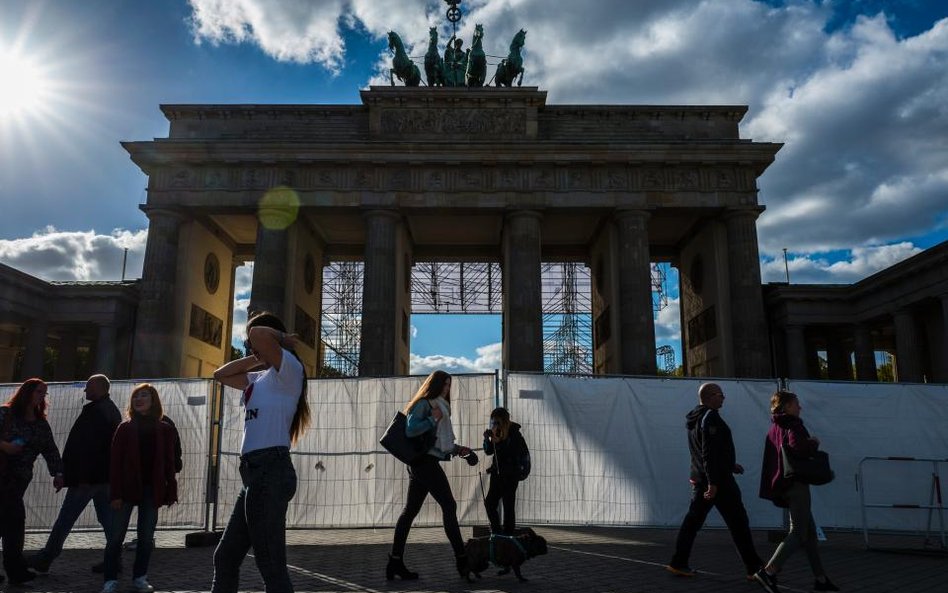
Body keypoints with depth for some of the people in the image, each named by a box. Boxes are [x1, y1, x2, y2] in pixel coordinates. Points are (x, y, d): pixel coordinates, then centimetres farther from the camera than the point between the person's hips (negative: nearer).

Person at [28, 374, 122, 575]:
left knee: (65, 519, 4)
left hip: (88, 476, -9)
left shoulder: (94, 411, -16)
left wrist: (83, 476, -22)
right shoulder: (112, 410, 15)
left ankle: (45, 558, 16)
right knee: (107, 518, 9)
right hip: (105, 475, 9)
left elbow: (87, 446, -22)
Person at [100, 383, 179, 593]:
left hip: (151, 489, 1)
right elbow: (115, 461, -4)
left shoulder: (165, 430, 4)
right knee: (116, 536, 2)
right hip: (128, 488, -1)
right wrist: (115, 493, -10)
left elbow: (169, 462, 4)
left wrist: (171, 491, 0)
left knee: (146, 537, 8)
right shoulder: (125, 428, 0)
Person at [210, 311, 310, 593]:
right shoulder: (261, 378, 22)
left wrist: (283, 338, -1)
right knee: (226, 557, 17)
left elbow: (258, 334, -21)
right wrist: (257, 358, 21)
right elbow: (221, 375, 30)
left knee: (270, 564, -7)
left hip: (270, 471, -10)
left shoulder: (288, 370, -5)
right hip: (256, 472, 10)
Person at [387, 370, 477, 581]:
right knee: (449, 506, -8)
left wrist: (457, 449, 14)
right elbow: (410, 430, -21)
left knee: (410, 510, 6)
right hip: (425, 462, -9)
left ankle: (395, 562, 7)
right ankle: (461, 559, -5)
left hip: (422, 464, 9)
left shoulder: (438, 406, 21)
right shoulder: (423, 404, -7)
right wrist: (433, 419, -15)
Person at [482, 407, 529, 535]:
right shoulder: (496, 433, 5)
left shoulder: (514, 434, -11)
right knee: (489, 502, 2)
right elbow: (489, 451, 12)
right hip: (497, 474, 6)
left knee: (508, 505, -4)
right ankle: (496, 531, 15)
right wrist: (487, 439, -9)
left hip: (510, 475, -6)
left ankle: (508, 534, 5)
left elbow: (524, 454, -17)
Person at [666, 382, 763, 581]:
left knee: (692, 521, 10)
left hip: (700, 479, 9)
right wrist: (713, 482, -25)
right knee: (738, 522, 1)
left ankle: (678, 563, 11)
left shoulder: (695, 419, 14)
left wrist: (730, 465, 26)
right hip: (719, 480, -9)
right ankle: (755, 568, 8)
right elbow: (710, 453, -23)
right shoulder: (711, 417, -16)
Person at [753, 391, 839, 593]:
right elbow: (798, 447, -29)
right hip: (796, 484, -9)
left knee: (810, 531, 15)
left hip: (781, 484, 9)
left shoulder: (774, 428, 15)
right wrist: (814, 442, -11)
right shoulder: (793, 424, -12)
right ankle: (769, 572, -12)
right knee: (799, 533, -6)